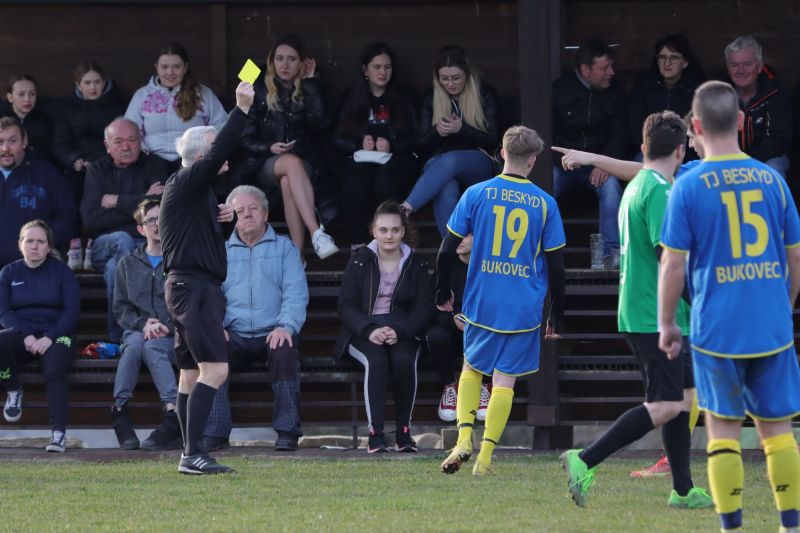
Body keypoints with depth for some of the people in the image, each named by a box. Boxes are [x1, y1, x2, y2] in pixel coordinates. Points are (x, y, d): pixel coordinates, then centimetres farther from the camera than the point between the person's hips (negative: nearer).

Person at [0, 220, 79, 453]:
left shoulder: (62, 272, 6)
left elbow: (71, 311, -1)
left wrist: (49, 338, -16)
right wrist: (26, 335, -16)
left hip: (55, 335, -2)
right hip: (20, 335, 2)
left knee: (54, 373, -32)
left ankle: (59, 433, -41)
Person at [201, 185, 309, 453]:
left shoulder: (284, 248, 15)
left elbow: (296, 293, 2)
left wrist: (286, 326, -18)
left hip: (272, 333, -1)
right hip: (235, 334, 1)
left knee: (285, 351, -35)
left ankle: (288, 433, -31)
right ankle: (215, 434, -32)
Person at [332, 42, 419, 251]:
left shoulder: (402, 99, 17)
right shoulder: (351, 98, 18)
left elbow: (413, 139, 8)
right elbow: (338, 139, 10)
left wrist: (391, 145, -11)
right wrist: (359, 143, -10)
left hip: (394, 159, 0)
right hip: (360, 159, 0)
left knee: (386, 181, -36)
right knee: (357, 180, -35)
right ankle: (357, 242, -33)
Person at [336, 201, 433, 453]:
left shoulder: (416, 266, 10)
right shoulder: (359, 262, 7)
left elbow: (424, 309, 0)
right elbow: (346, 307, 0)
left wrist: (399, 331, -20)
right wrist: (369, 330, -20)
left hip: (403, 331, 1)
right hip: (363, 332, -1)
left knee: (404, 359, -33)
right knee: (376, 359, -34)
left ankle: (404, 431, -22)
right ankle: (375, 433, -37)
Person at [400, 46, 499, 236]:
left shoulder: (485, 94, 7)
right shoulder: (431, 98, 12)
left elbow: (492, 141, 2)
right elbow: (421, 146, 11)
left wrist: (461, 129, -15)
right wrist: (437, 132, -12)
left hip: (478, 166, -1)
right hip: (439, 162, 1)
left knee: (450, 160, -39)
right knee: (446, 192, -38)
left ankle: (406, 208, -49)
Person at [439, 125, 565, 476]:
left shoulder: (477, 194, -2)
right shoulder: (544, 203, -1)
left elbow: (447, 249, -1)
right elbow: (556, 265, 1)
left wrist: (442, 290, 16)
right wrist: (557, 317, 9)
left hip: (481, 303, 1)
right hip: (524, 309, -1)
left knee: (472, 368, 19)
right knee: (505, 378, 3)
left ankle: (464, 437, 1)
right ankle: (485, 457, -2)